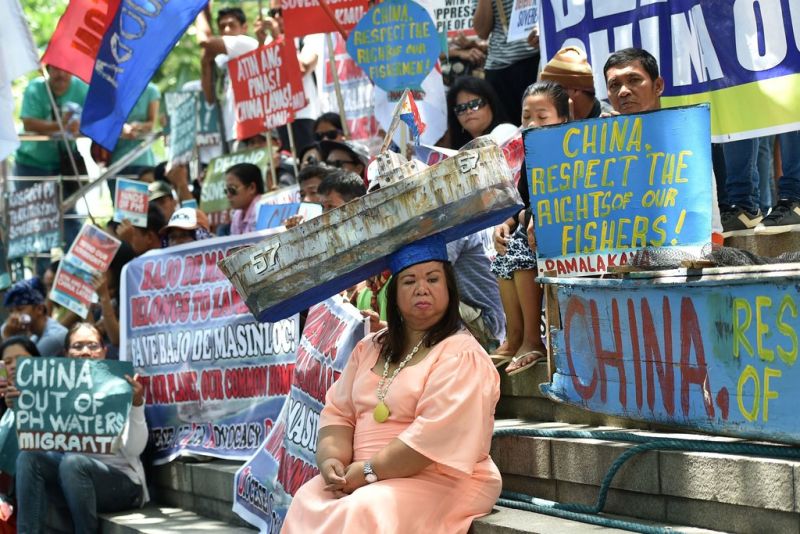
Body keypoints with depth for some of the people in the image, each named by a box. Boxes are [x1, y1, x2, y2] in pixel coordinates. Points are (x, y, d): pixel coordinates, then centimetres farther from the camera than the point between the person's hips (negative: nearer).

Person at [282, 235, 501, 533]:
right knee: (307, 503, -20)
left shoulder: (461, 356, -8)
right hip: (360, 478, 6)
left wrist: (368, 472, -19)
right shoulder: (370, 349, 17)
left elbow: (435, 434, -19)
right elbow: (338, 412, 12)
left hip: (442, 483, -6)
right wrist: (331, 458, -9)